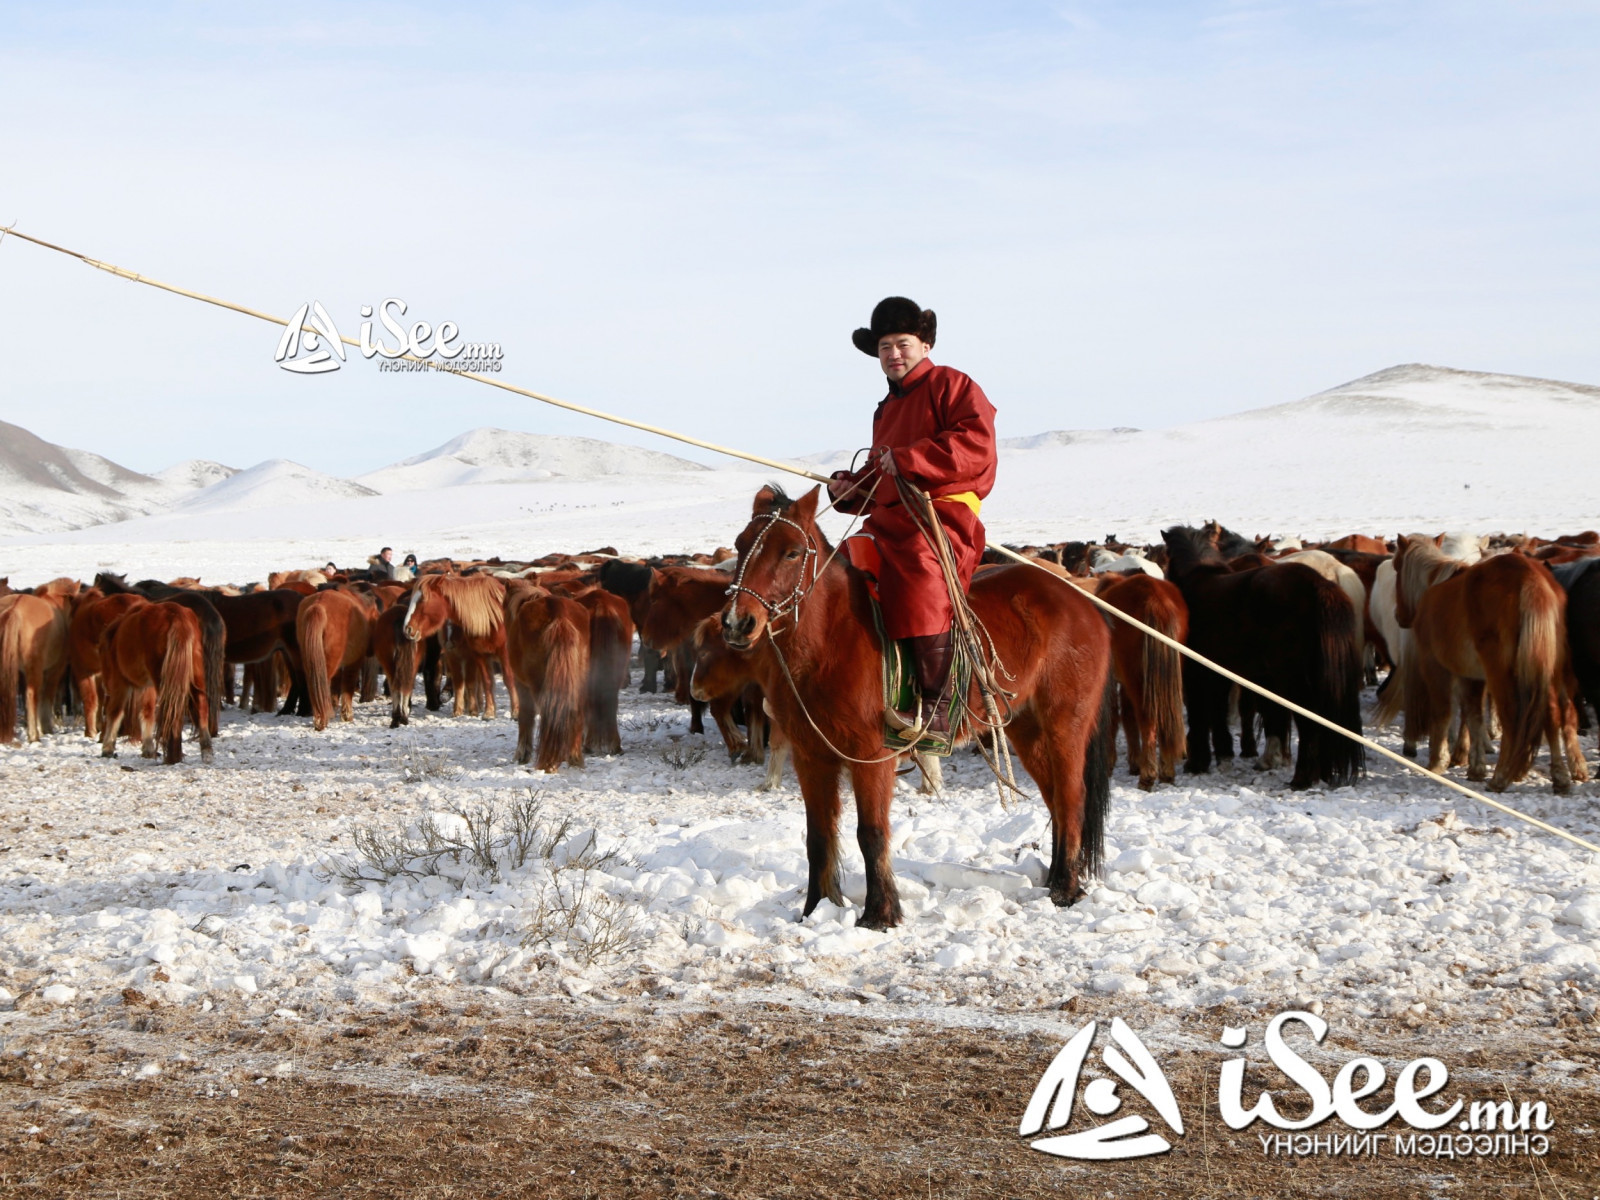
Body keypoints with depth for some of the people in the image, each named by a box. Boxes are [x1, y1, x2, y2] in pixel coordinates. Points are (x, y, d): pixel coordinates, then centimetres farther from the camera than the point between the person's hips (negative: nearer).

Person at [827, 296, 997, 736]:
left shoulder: (951, 385, 3)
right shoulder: (888, 407, 29)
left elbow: (976, 444, -14)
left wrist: (909, 459, -19)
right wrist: (850, 487, 16)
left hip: (944, 514, -9)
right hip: (887, 519, 9)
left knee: (922, 575, -34)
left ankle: (935, 711, -36)